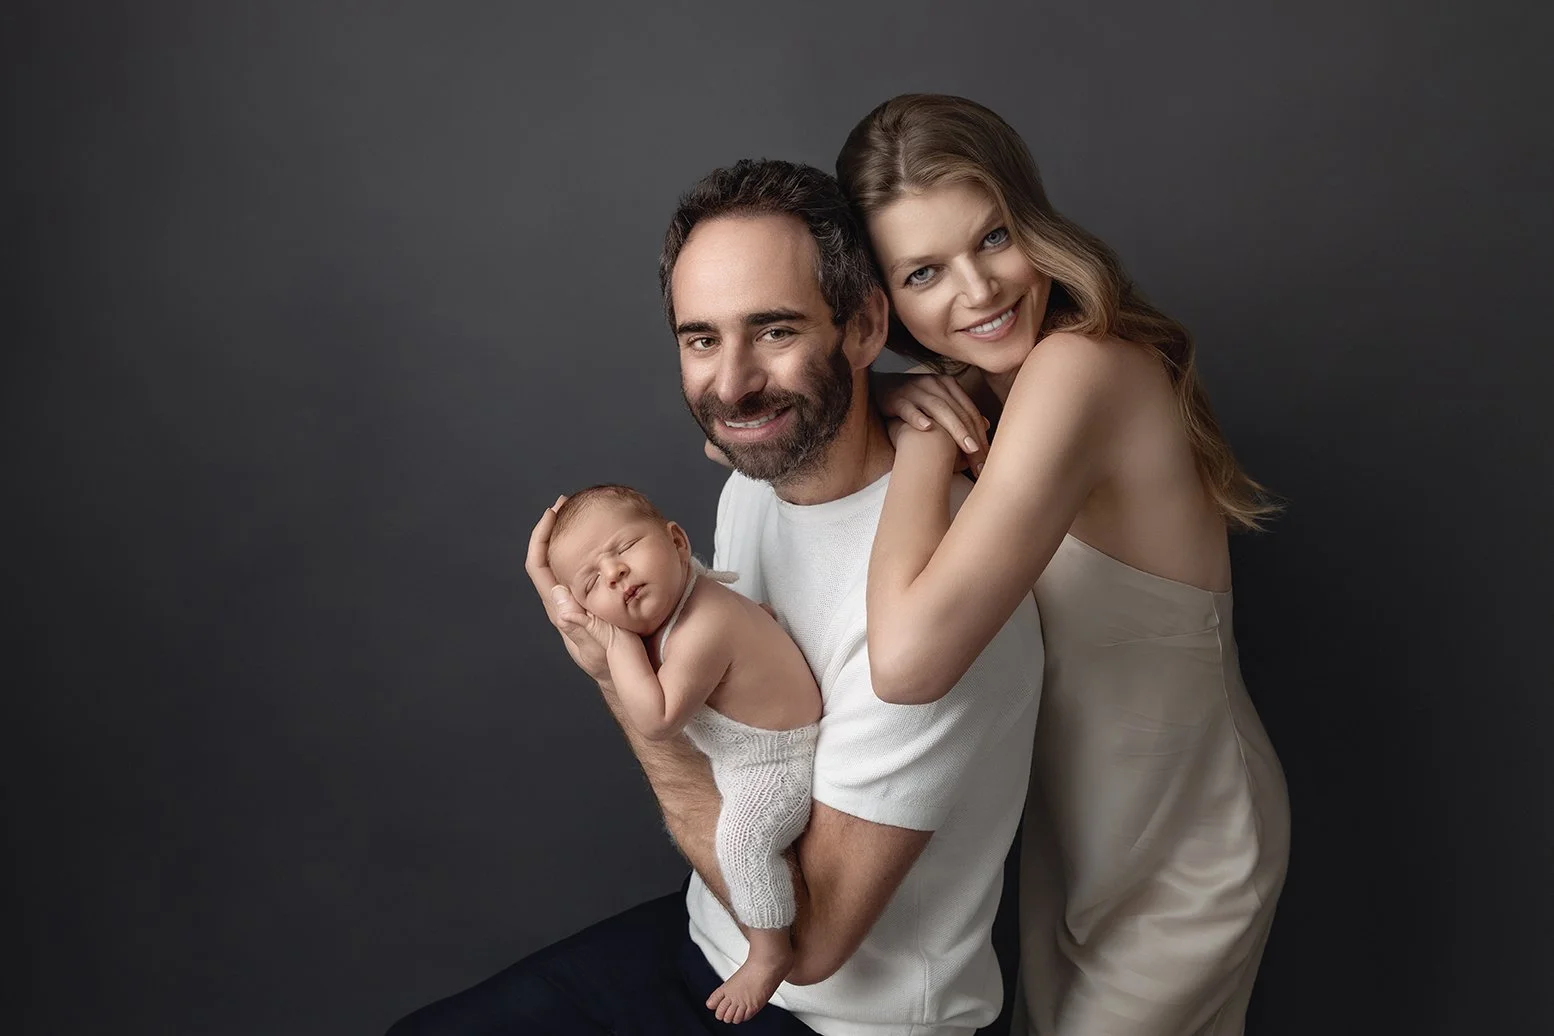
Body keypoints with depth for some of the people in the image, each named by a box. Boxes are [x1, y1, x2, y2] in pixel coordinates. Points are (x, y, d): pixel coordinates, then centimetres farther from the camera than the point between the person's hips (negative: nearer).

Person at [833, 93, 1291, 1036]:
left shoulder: (1078, 368, -32)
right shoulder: (991, 382, -6)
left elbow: (909, 661, -43)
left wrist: (928, 437, -31)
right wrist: (895, 407, -15)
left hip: (1176, 861, -7)